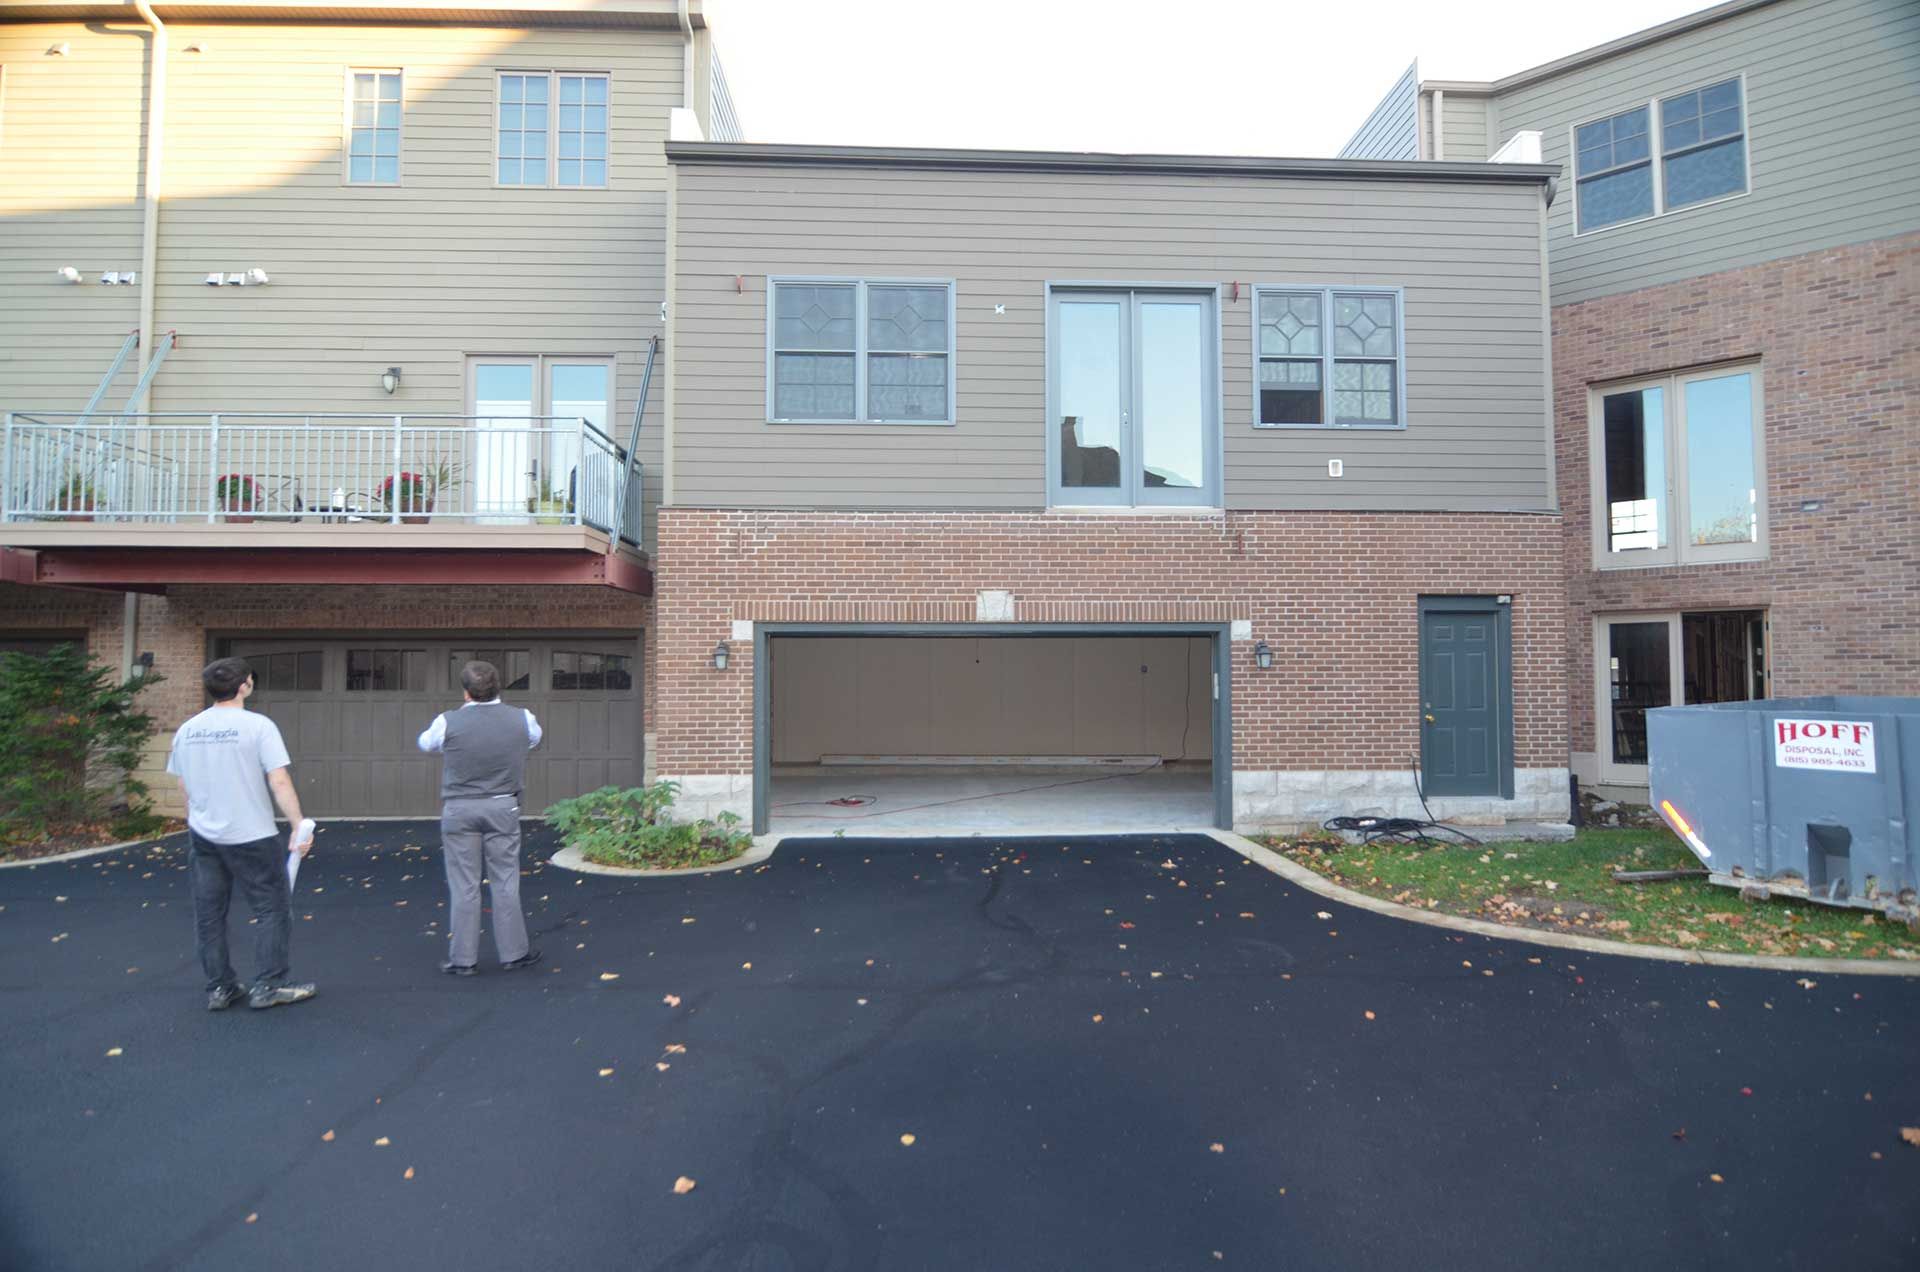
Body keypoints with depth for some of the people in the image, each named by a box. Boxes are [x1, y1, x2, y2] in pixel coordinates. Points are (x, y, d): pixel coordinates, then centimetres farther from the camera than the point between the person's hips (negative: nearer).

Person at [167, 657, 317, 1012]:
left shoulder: (188, 729, 5)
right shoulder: (258, 725, -14)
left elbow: (183, 785, 15)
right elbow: (279, 782, -20)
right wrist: (299, 826, -17)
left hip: (202, 835, 6)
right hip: (251, 835, -6)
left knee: (209, 914, 14)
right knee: (273, 909, 5)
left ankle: (219, 989, 21)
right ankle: (267, 987, 6)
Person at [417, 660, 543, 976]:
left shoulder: (448, 722, -10)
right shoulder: (522, 719, -4)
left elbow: (425, 743, 12)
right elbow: (535, 738, 19)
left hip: (459, 809, -1)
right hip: (503, 807, 1)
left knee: (463, 886, 7)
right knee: (505, 882, 9)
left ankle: (463, 959, 15)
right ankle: (514, 952, 16)